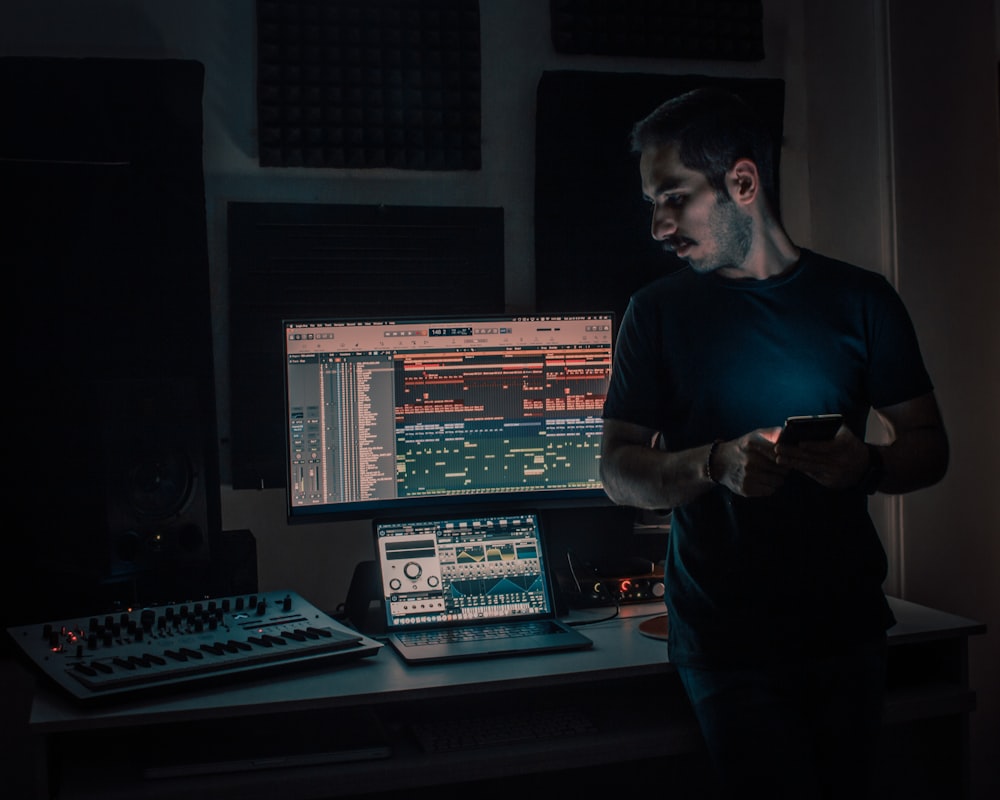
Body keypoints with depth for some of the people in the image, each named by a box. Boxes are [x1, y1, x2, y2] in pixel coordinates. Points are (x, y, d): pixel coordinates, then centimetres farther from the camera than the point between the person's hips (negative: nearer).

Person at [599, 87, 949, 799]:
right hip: (725, 637, -2)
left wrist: (867, 465, -17)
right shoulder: (659, 312, 1)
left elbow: (930, 448, 6)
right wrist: (715, 464, -21)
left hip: (848, 626, 2)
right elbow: (619, 472, -2)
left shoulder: (860, 299, 3)